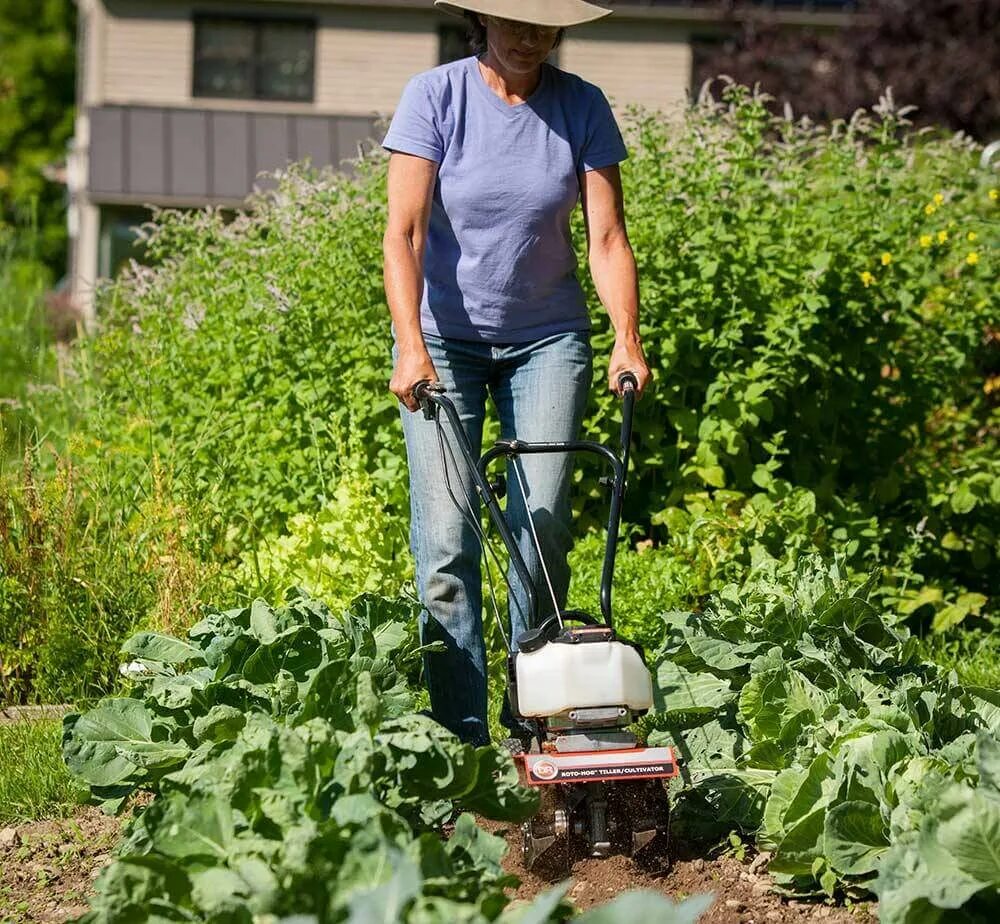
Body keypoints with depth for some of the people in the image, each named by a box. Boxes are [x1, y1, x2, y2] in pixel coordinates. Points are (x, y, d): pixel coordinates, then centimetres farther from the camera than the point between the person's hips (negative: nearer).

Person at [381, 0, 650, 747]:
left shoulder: (582, 108, -4)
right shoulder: (435, 97, -11)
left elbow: (607, 238, -5)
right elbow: (404, 232, -15)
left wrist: (627, 340, -18)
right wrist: (411, 346, -26)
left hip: (547, 338, 2)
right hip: (445, 334, -2)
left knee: (544, 525, -6)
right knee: (447, 533, -9)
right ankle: (460, 737, -4)